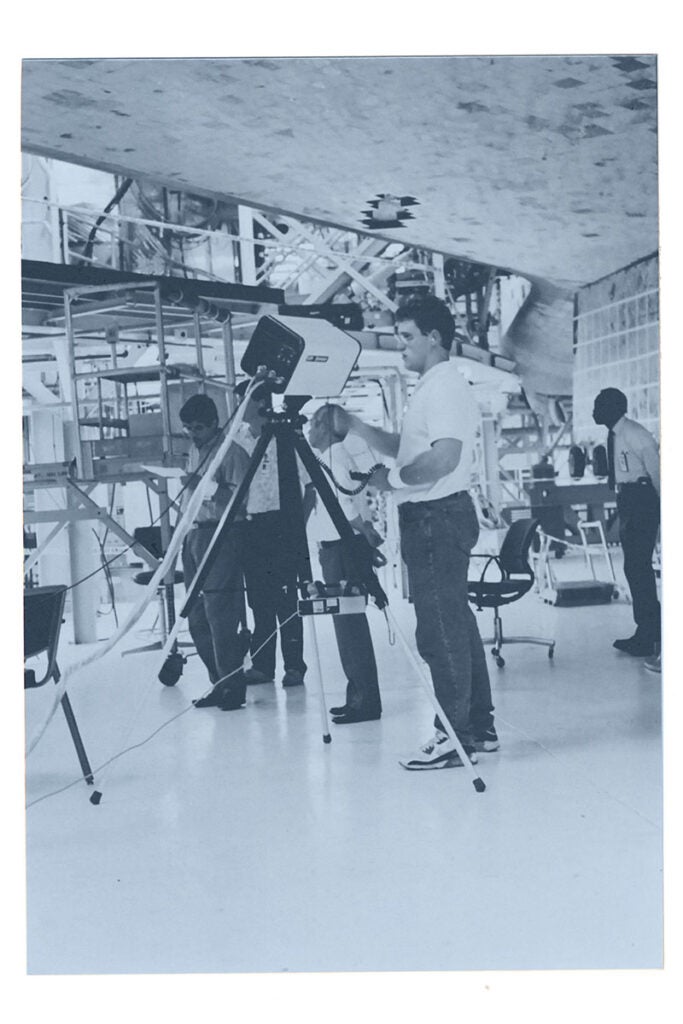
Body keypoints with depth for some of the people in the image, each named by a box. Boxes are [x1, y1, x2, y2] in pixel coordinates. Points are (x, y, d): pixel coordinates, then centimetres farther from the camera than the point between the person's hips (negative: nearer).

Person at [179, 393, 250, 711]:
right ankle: (219, 684, 18)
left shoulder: (232, 452, -9)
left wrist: (208, 487, -24)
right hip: (194, 535, 9)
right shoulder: (194, 451, 18)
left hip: (222, 536, -9)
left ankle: (232, 687, -5)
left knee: (219, 615, -11)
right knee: (198, 619, 9)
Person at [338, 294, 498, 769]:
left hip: (438, 518, -10)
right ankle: (479, 726, 19)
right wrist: (356, 426, 15)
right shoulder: (434, 388, 19)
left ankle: (456, 736, -2)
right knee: (456, 621, 12)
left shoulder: (444, 387, -13)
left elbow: (443, 458, -24)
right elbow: (406, 448, 25)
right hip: (436, 518, 10)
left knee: (440, 628, -7)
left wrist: (391, 478, -15)